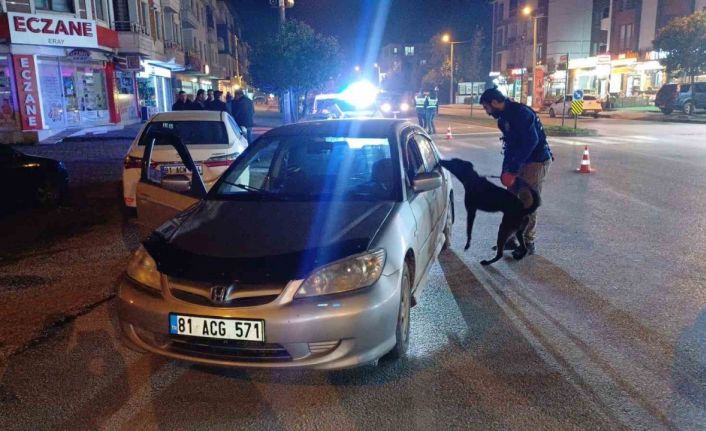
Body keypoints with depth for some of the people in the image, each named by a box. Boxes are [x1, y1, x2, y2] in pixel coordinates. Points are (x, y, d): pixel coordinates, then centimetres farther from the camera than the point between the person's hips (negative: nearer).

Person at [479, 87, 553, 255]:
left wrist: (512, 169, -25)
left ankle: (528, 243, 7)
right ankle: (510, 239, 20)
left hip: (537, 161, -9)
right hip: (522, 161, 9)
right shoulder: (504, 118, 10)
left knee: (527, 203, -5)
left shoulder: (520, 113, -19)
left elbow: (531, 141, -27)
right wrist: (505, 171, 6)